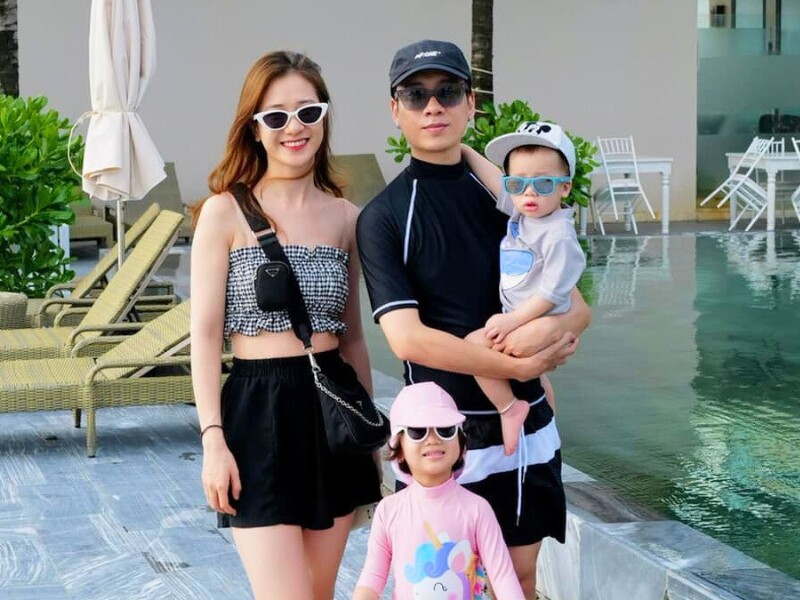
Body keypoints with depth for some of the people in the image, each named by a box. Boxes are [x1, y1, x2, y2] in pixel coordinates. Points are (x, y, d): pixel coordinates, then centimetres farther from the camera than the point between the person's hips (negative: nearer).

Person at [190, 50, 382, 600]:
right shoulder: (226, 211, -5)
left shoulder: (345, 217, 8)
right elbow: (205, 335, -5)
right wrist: (213, 438, -12)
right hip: (260, 415, -4)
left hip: (334, 410, 5)